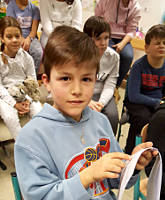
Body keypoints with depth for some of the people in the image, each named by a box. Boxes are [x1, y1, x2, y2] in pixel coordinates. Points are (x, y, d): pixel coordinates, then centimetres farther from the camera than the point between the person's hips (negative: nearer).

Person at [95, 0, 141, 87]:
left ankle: (116, 85, -9)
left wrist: (122, 44, -20)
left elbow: (131, 31, -2)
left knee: (128, 56, -28)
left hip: (123, 38, 2)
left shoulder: (136, 8, -3)